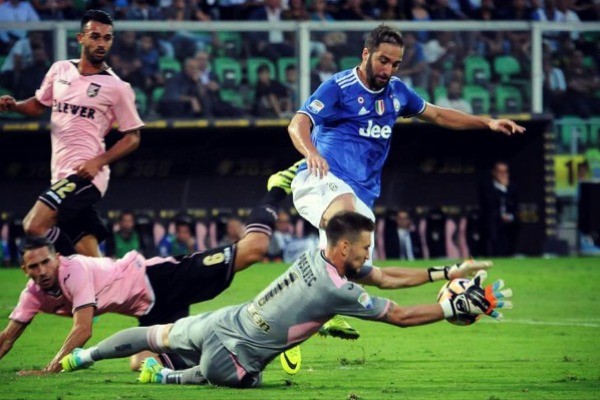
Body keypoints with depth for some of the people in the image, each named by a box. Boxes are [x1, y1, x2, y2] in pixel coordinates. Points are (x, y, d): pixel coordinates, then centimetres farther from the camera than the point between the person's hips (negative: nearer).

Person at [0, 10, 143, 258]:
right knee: (92, 262, 4)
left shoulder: (117, 87, -5)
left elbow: (132, 137, -1)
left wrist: (98, 162, -16)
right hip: (63, 173, 6)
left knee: (34, 228, -21)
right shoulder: (60, 70, 10)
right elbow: (39, 105, 25)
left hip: (85, 174, -6)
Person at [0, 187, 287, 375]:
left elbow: (83, 330, -28)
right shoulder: (34, 294, 1)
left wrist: (51, 369, -31)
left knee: (251, 250, -14)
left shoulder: (74, 270, -22)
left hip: (160, 279, -8)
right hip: (152, 308, 8)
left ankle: (274, 193, 13)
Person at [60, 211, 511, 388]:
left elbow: (388, 277, 4)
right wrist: (460, 307, -17)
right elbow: (401, 316, -22)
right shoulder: (337, 291, -26)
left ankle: (82, 356, 34)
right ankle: (163, 377, 21)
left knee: (160, 335, 26)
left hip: (218, 322, 7)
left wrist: (449, 271, 1)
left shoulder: (320, 257, -1)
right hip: (232, 357, -7)